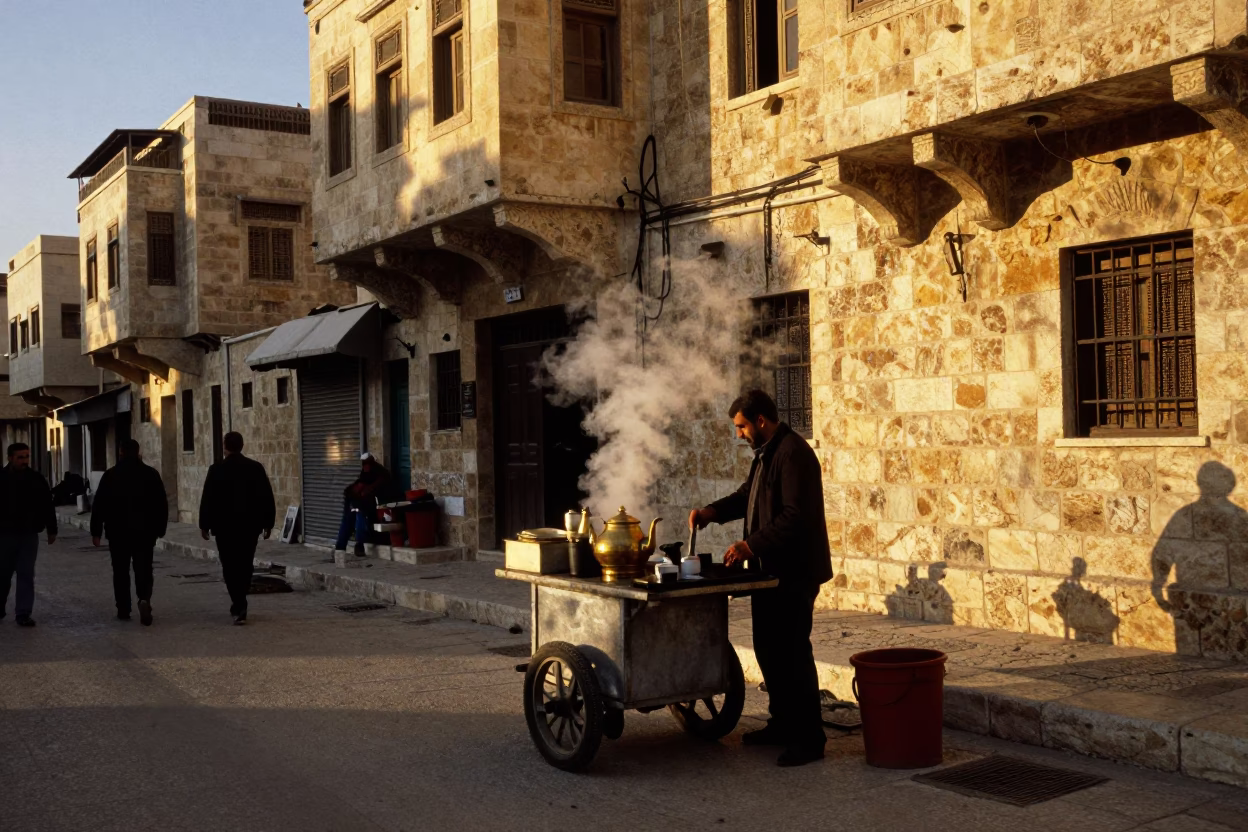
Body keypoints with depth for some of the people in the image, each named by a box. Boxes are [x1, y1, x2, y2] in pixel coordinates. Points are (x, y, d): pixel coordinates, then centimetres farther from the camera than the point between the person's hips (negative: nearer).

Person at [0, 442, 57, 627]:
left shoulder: (36, 478, 0)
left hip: (29, 535, 0)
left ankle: (23, 613, 0)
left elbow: (47, 506, 6)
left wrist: (51, 530, 6)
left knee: (26, 575, -1)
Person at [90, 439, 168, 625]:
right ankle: (144, 599, -21)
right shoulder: (151, 474, 1)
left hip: (118, 531, 0)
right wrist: (160, 529, 10)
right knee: (143, 569, 2)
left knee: (121, 571, 11)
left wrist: (96, 531, 3)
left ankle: (123, 609, 13)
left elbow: (99, 505, -3)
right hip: (145, 531, 1)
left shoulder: (110, 475, -2)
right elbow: (162, 505, 3)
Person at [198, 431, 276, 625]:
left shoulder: (216, 470, -8)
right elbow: (267, 498, 1)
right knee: (245, 565, 16)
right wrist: (268, 523, 9)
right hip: (250, 525, 3)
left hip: (225, 526, -3)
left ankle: (239, 608, -10)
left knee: (231, 567, 1)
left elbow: (207, 500, -5)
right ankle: (239, 603, 26)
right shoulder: (256, 468, -1)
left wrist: (204, 525, 5)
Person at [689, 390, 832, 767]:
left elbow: (795, 515, -25)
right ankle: (783, 723, 28)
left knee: (793, 651, -5)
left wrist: (751, 545, -26)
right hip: (770, 568, 10)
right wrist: (712, 511, 7)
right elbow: (748, 495, 23)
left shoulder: (793, 453, -19)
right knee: (769, 648, 16)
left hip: (794, 571, -10)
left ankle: (809, 739, 3)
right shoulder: (766, 452, 13)